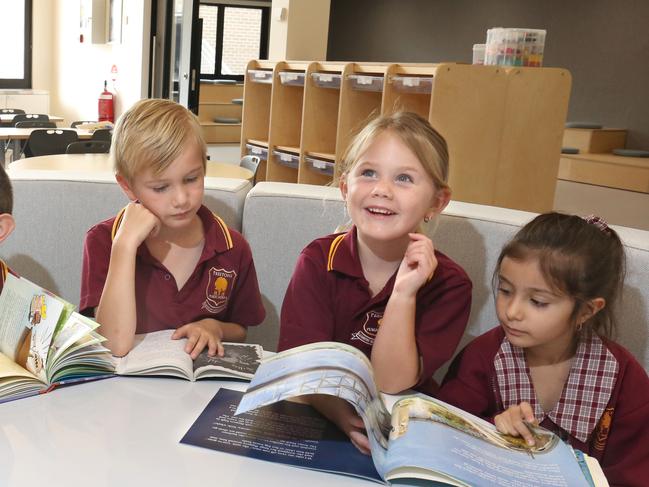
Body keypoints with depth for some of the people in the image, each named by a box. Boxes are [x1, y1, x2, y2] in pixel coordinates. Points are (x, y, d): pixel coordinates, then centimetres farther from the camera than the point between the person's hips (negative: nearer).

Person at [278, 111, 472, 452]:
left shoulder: (449, 285, -8)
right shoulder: (319, 260, -4)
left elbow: (391, 384, -13)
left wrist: (403, 294, -23)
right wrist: (343, 415, -30)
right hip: (316, 419, 2)